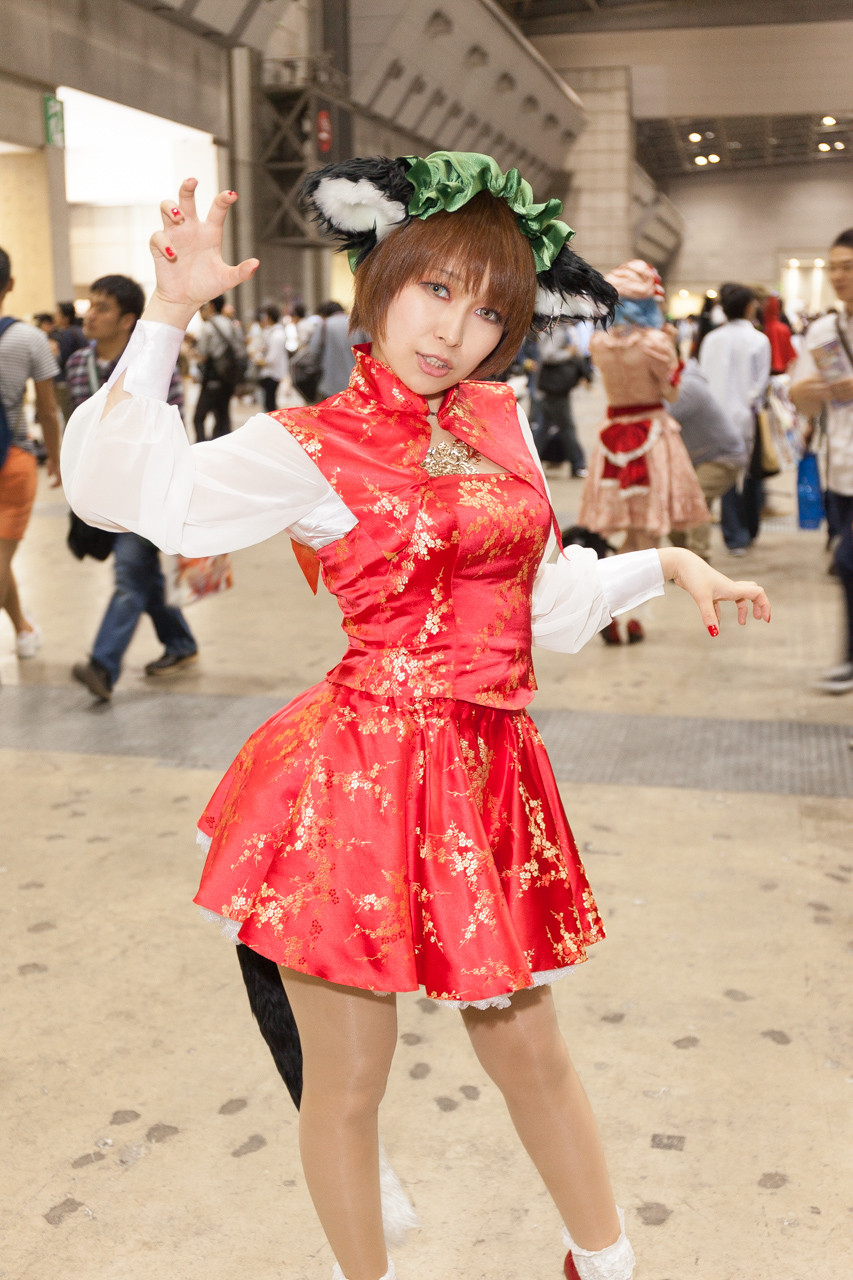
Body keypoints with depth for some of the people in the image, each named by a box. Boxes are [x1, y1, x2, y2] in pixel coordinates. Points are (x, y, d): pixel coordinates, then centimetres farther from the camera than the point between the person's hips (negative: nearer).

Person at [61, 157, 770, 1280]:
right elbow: (119, 491, -16)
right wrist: (170, 316, -19)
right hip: (366, 772, -4)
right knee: (348, 1081, 11)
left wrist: (667, 563, 16)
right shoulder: (307, 448, -5)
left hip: (491, 771, 5)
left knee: (529, 1051, 19)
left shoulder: (501, 420, 10)